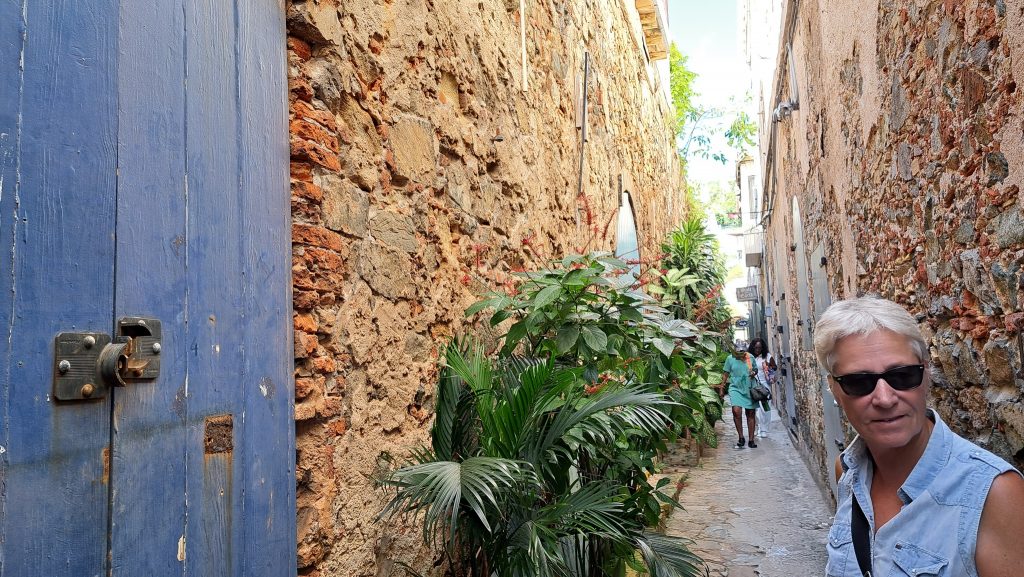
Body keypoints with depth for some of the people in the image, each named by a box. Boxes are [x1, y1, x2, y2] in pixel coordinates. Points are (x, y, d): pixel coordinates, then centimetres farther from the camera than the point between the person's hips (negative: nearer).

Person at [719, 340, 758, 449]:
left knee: (750, 414, 6)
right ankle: (741, 437, -3)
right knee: (736, 411, -19)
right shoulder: (730, 358, -2)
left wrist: (753, 373, -6)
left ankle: (751, 440, 17)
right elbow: (725, 374, 7)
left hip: (749, 389, 2)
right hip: (735, 388, -2)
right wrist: (721, 386, 6)